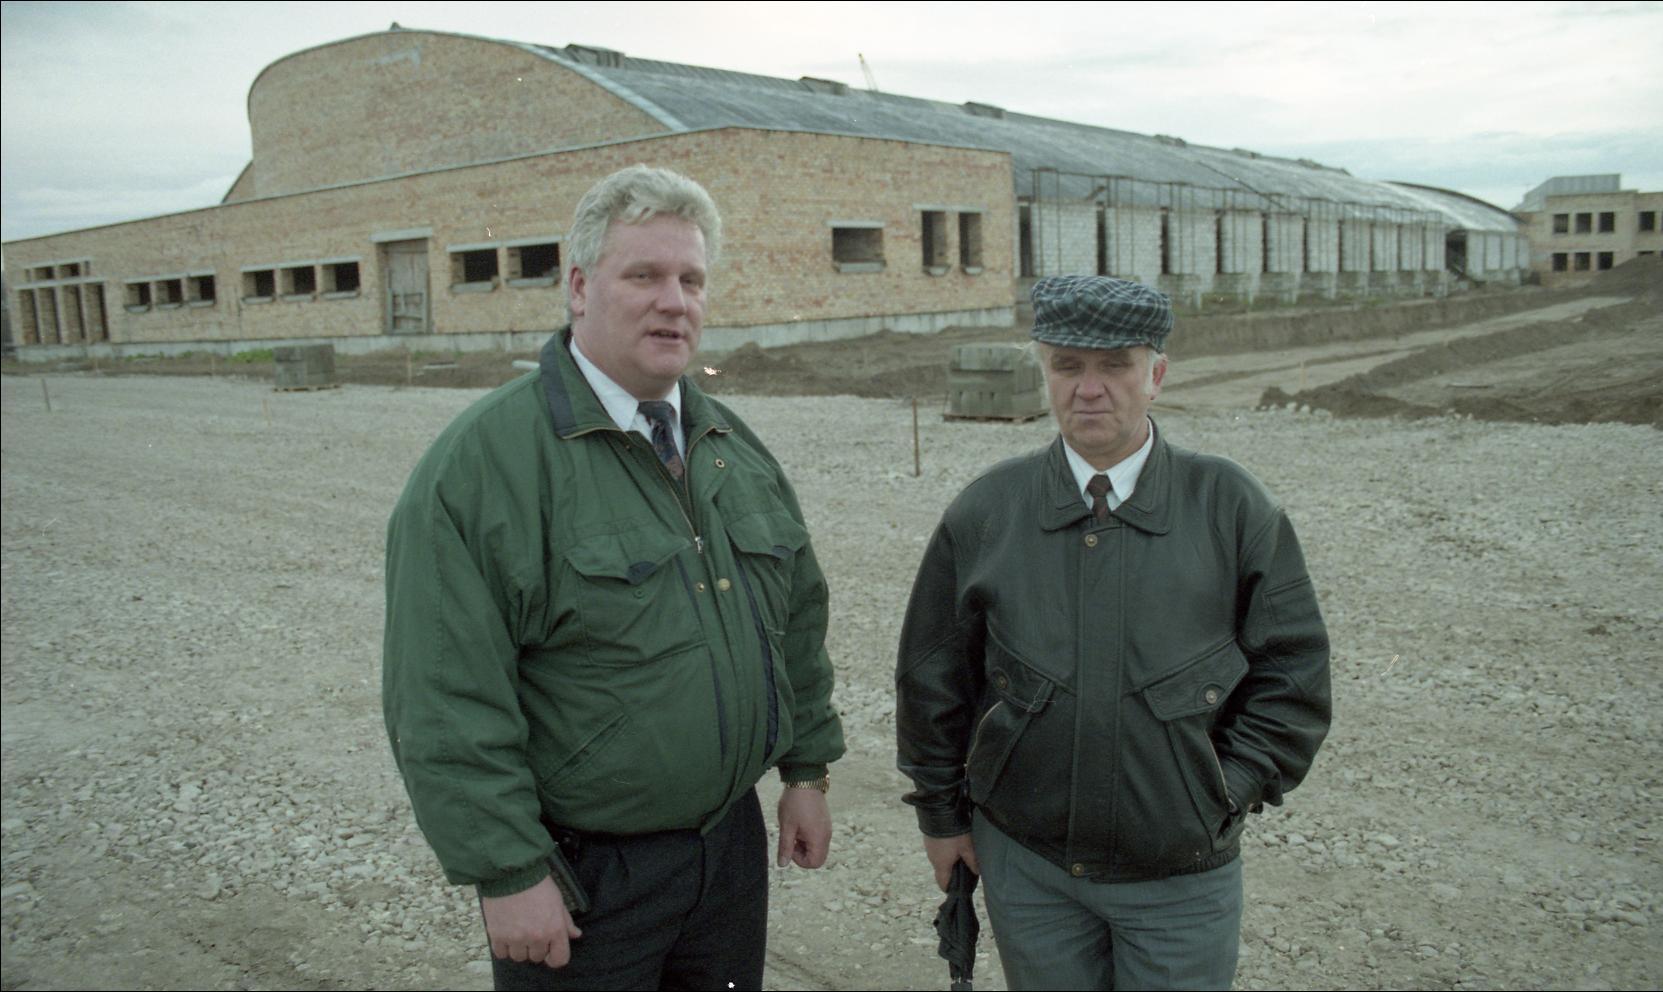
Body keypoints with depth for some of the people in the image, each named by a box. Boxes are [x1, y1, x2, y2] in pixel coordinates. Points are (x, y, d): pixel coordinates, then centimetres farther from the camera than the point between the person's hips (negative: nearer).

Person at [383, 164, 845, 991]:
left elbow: (797, 620, 12)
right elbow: (447, 702, -18)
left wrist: (806, 769, 10)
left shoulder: (736, 447, 5)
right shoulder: (484, 459, -16)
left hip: (732, 844, 6)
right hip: (579, 876, -6)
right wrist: (508, 874, -17)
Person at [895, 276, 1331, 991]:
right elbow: (932, 675, 3)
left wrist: (1225, 793, -4)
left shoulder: (1232, 509, -5)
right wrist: (941, 813, 7)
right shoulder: (984, 512, -4)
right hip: (1025, 864, 1)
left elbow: (1293, 672, 1)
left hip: (1182, 877, 0)